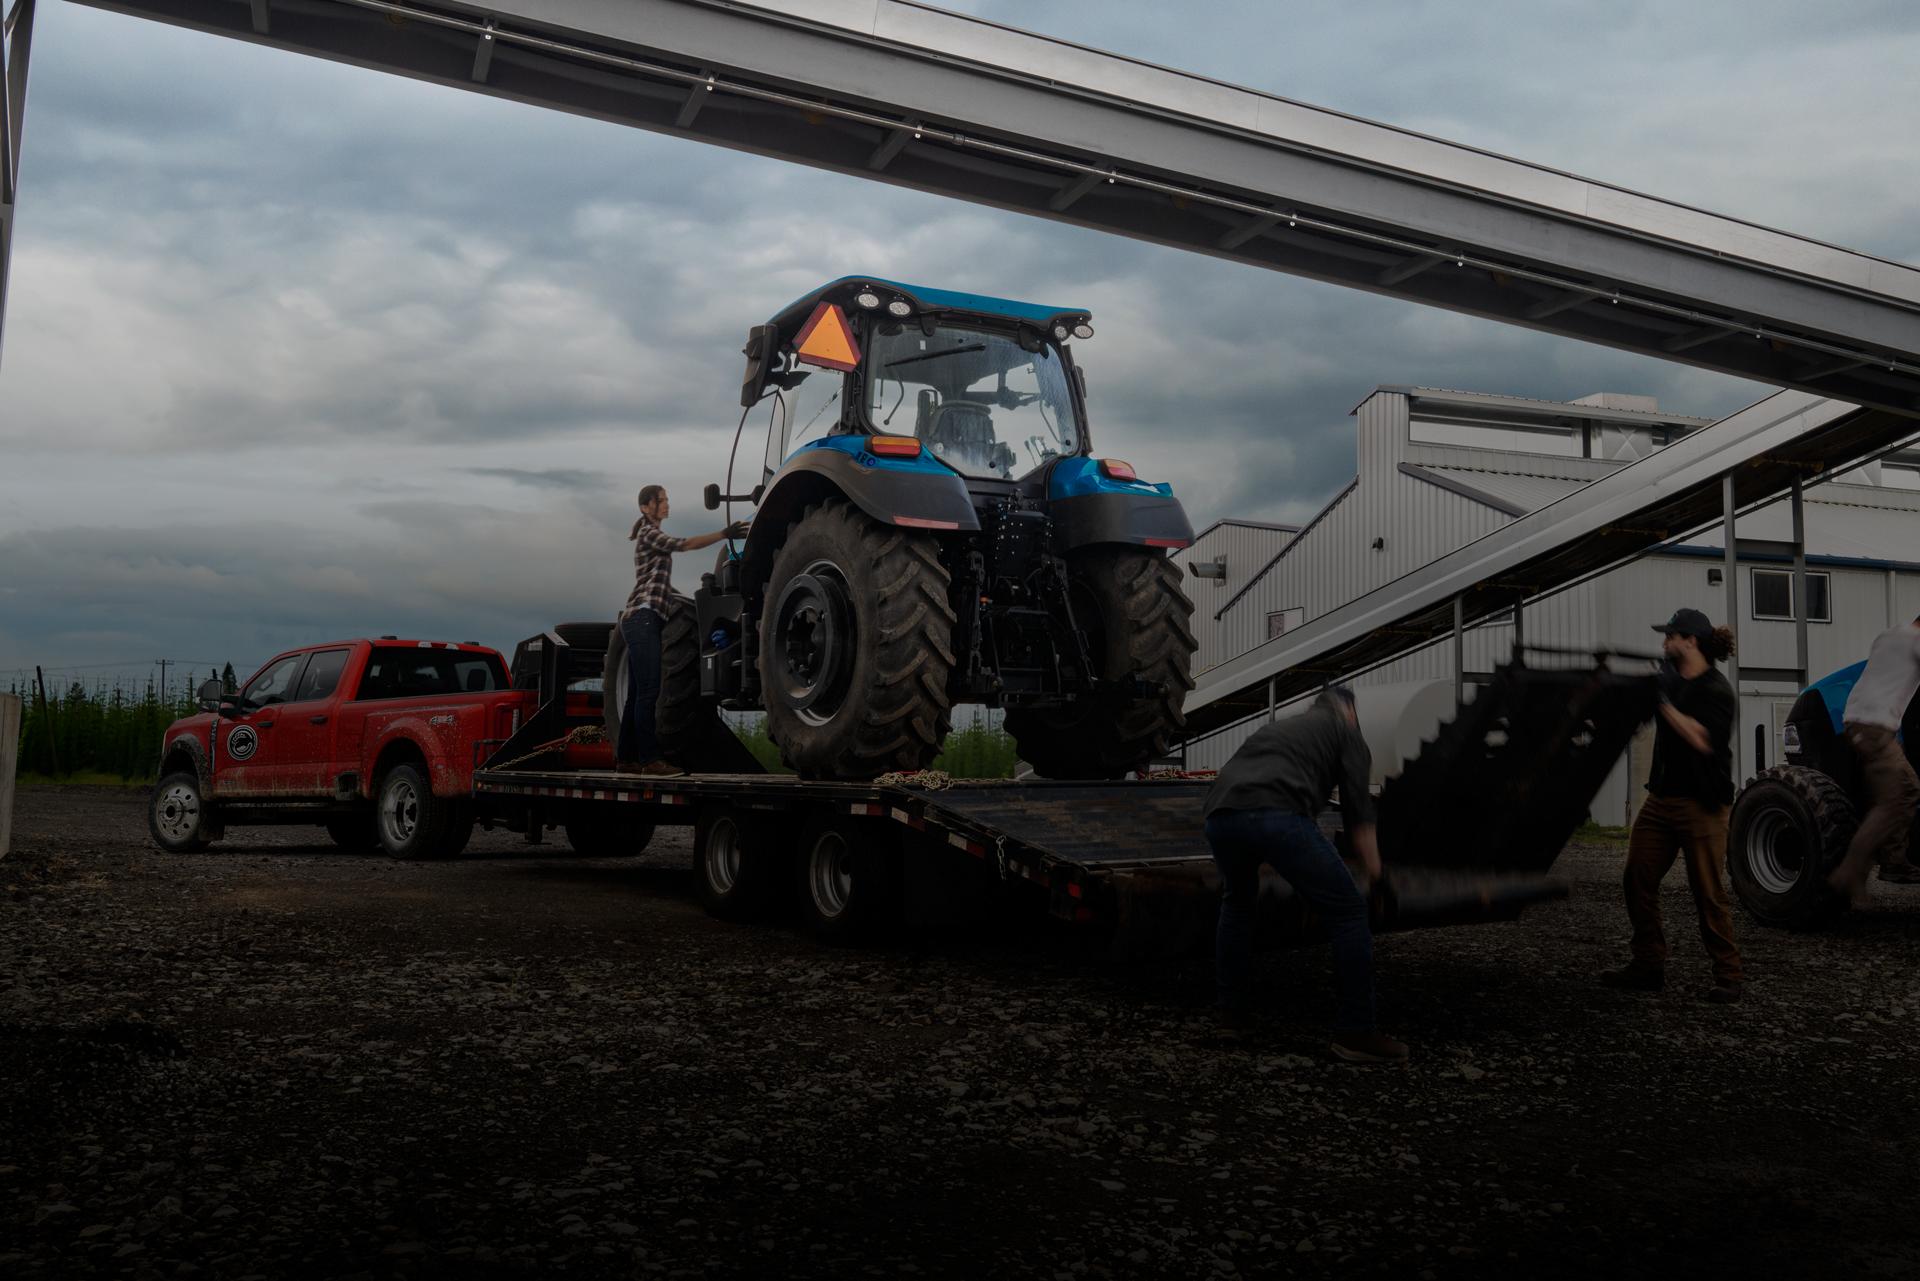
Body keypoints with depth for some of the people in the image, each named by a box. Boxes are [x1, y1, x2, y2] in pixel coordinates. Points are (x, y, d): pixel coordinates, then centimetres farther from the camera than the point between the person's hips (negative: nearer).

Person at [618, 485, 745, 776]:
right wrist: (724, 534, -27)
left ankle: (626, 757, 11)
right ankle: (650, 759, -18)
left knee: (638, 694, 8)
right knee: (649, 691, -15)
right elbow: (683, 544, -19)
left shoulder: (654, 537, 25)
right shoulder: (649, 533, -3)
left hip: (641, 620, 10)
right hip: (642, 617, -10)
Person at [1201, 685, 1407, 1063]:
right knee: (1347, 911, 6)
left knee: (1237, 902, 33)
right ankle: (1355, 1032, 6)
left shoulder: (1278, 728, 41)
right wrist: (1373, 872, 25)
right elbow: (1358, 808, 14)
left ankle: (1231, 1007, 35)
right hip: (1276, 815, -6)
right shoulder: (1344, 730, 23)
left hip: (1220, 813, 6)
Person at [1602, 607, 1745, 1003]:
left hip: (1700, 804, -8)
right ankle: (1648, 966, 13)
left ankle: (1729, 975, 7)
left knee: (1708, 892, -4)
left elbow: (1703, 740, -25)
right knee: (1638, 880, 5)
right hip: (1660, 797, 8)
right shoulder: (1667, 678, 9)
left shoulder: (1715, 691, -13)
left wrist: (1664, 701, -22)